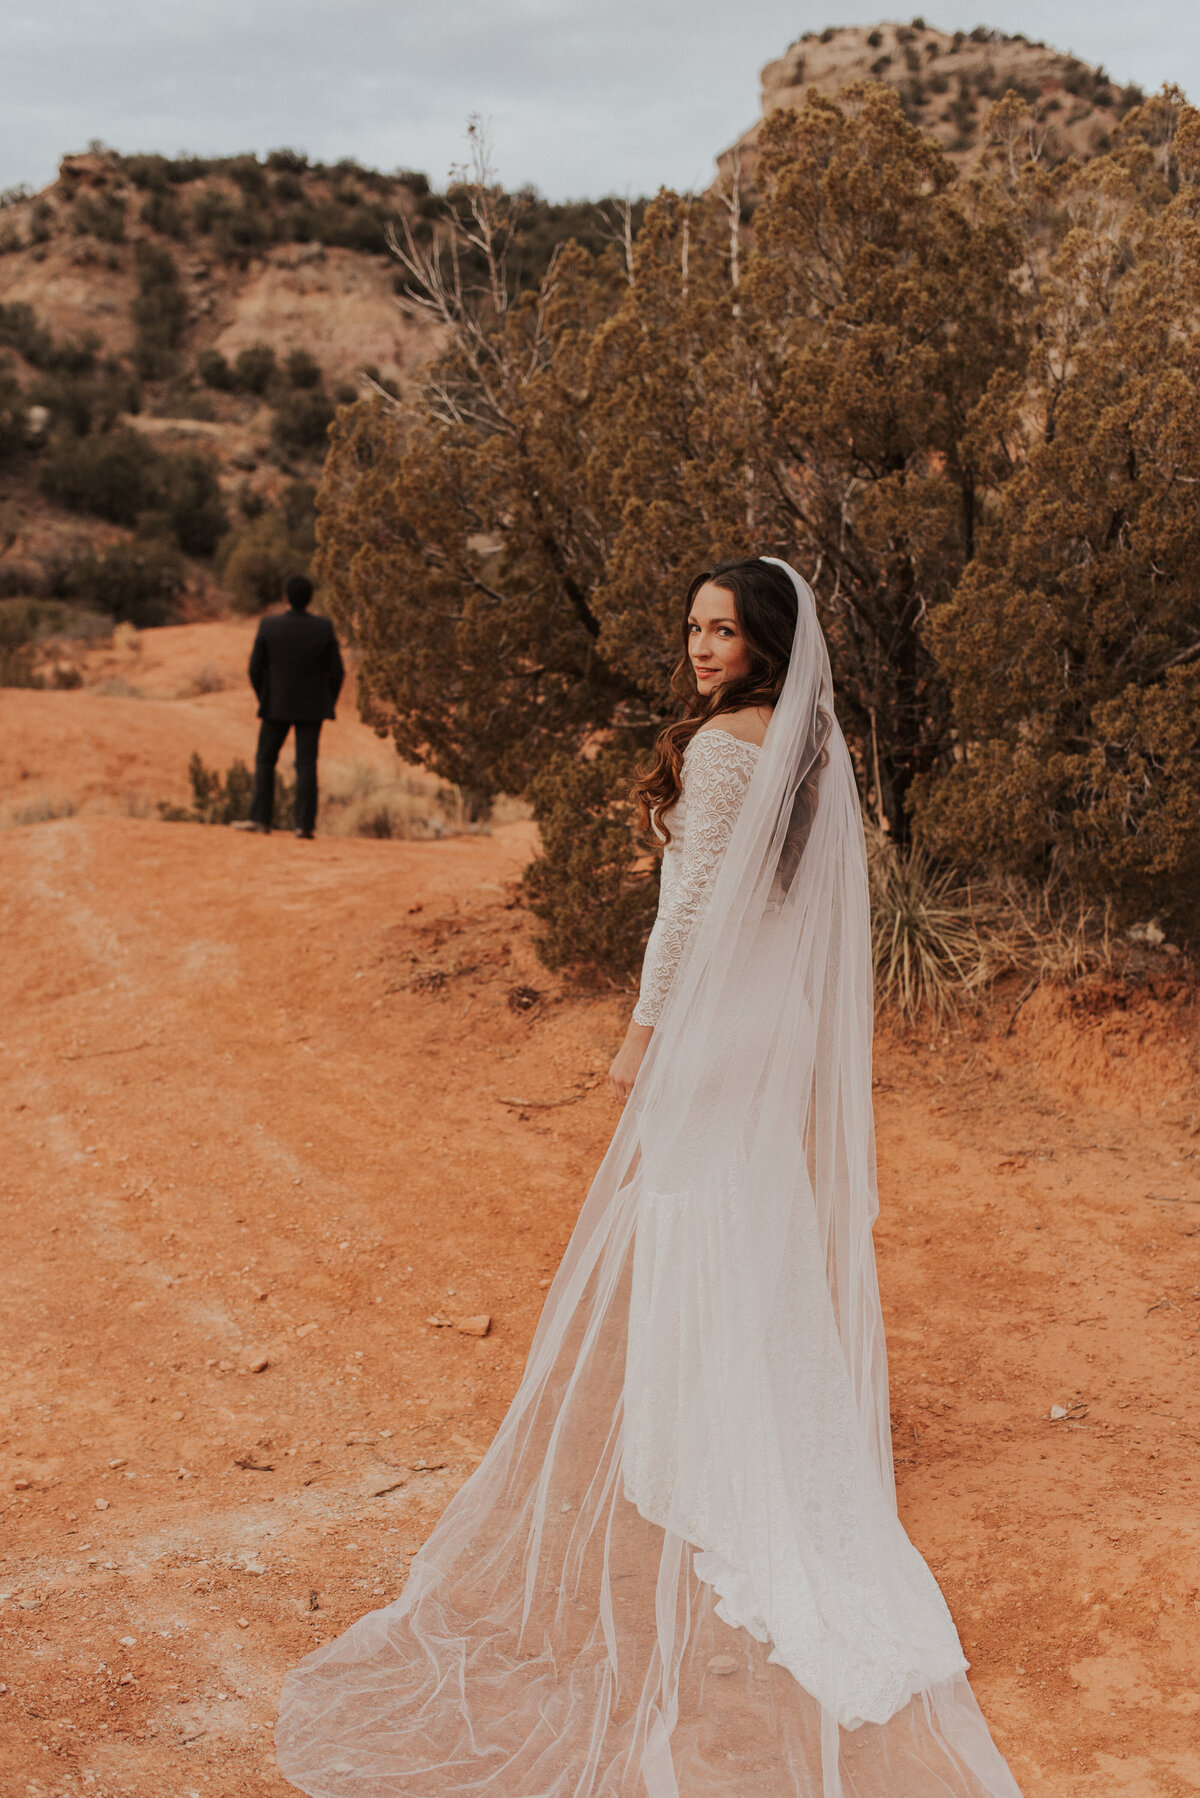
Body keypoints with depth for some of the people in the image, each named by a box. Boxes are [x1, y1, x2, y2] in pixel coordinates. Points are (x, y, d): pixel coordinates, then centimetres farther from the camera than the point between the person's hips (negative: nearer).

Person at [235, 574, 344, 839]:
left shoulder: (269, 626, -10)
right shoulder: (324, 628, -9)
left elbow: (256, 668, -5)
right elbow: (336, 672, -6)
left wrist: (264, 700, 11)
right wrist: (328, 705, 8)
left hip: (277, 705, 0)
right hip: (312, 707, 1)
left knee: (265, 760, 13)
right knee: (306, 765, 3)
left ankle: (260, 818, 10)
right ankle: (305, 824, -1)